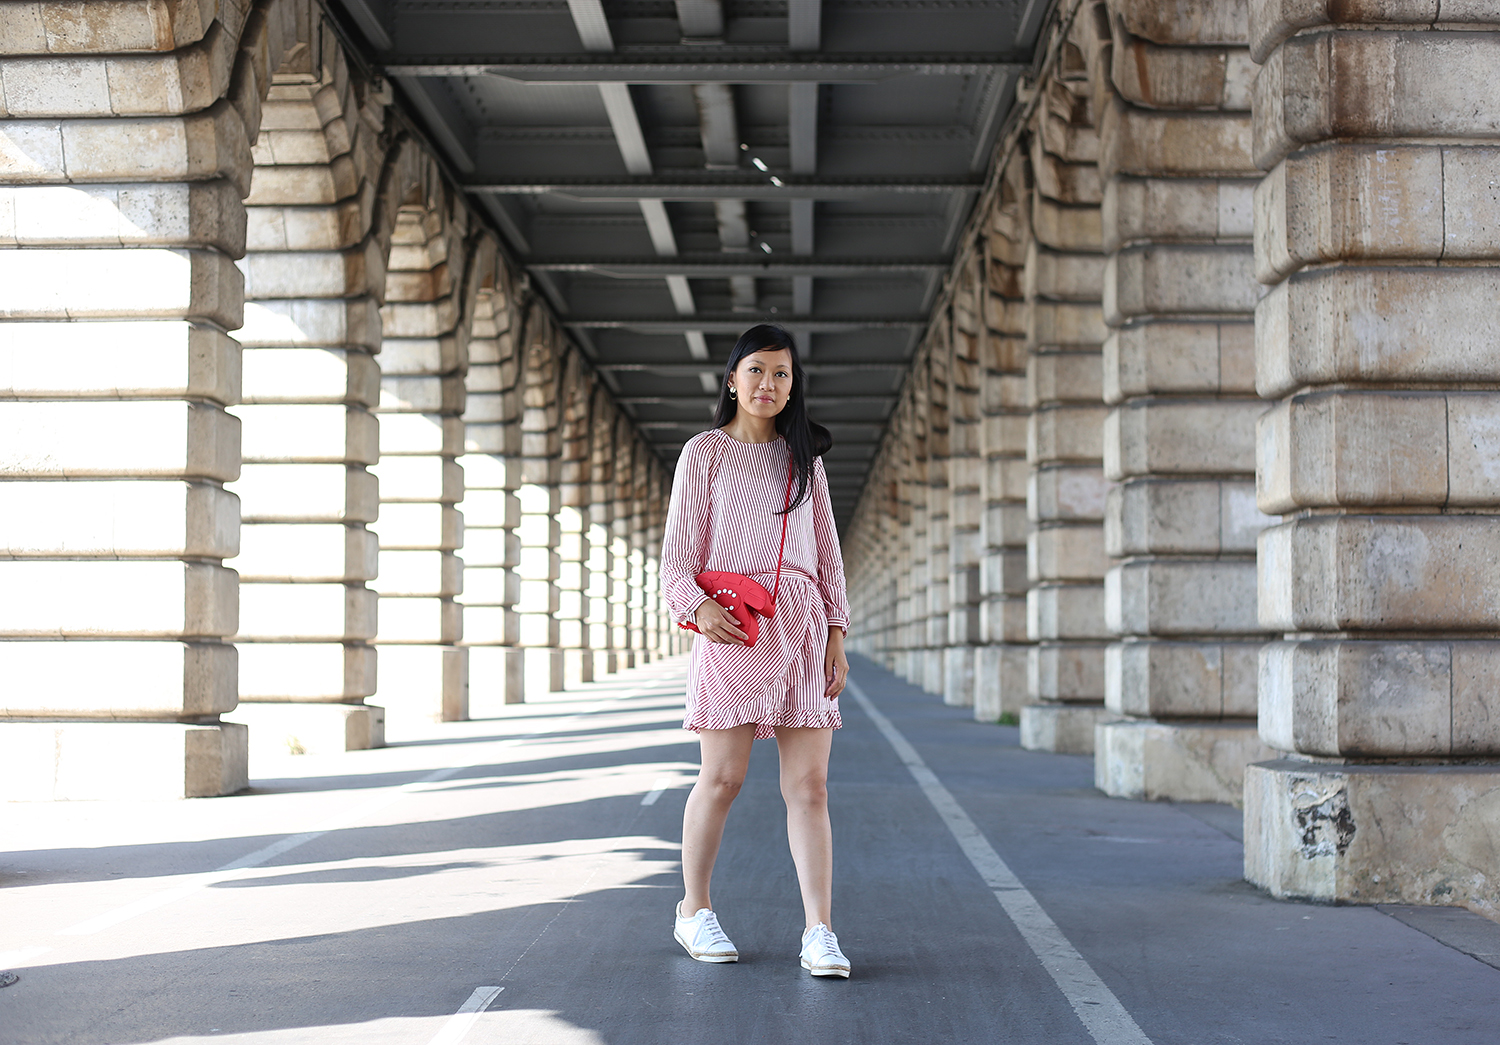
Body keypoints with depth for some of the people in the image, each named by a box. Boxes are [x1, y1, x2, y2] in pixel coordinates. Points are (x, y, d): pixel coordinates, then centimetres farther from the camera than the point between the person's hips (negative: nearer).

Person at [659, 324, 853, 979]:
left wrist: (836, 636, 9)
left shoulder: (804, 457, 18)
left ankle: (819, 932, -5)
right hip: (733, 628, -3)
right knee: (722, 777, -2)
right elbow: (679, 549, 2)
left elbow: (827, 551, 17)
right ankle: (694, 911, 17)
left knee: (808, 785, -3)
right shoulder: (704, 453, 7)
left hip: (802, 628, 3)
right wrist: (697, 606, -16)